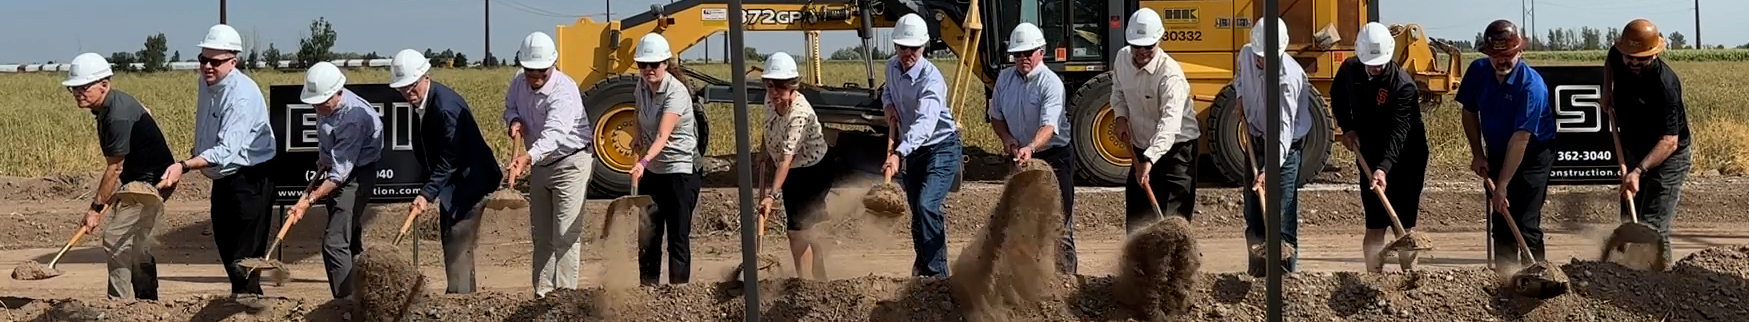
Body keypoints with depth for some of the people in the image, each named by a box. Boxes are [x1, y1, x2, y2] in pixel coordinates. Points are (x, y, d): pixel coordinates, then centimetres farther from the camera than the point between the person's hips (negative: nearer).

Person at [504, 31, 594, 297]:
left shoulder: (564, 90, -29)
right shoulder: (519, 83, -7)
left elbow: (554, 133, -43)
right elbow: (510, 106, 15)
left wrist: (527, 158, -60)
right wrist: (514, 120, -12)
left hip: (570, 162, -8)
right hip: (540, 164, 8)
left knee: (565, 235, -12)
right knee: (540, 235, 12)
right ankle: (542, 293, 20)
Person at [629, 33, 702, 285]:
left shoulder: (676, 93, -21)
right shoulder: (642, 88, 1)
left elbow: (663, 135, -33)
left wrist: (643, 162, -48)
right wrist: (641, 162, 8)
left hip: (680, 170, -7)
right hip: (652, 171, 7)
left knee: (678, 238, -5)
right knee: (648, 235, 10)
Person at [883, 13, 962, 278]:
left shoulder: (930, 79, -27)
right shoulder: (892, 67, -2)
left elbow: (925, 123, -42)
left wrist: (898, 154, -55)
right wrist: (888, 105, -2)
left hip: (941, 148, -8)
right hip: (913, 150, 8)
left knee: (927, 206, -25)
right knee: (916, 211, 15)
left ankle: (937, 272, -24)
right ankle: (923, 263, 35)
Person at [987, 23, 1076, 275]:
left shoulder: (1050, 83, -17)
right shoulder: (1004, 78, 3)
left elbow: (1049, 126, -30)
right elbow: (996, 115, 15)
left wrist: (1031, 148, -47)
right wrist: (1007, 138, -5)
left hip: (1053, 157, -7)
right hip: (1020, 158, 7)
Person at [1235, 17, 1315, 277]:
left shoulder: (1289, 78, -29)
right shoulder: (1247, 55, -9)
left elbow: (1284, 130, -35)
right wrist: (1241, 95, -1)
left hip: (1285, 147, -7)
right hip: (1256, 140, 7)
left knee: (1282, 214, -9)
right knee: (1253, 212, 13)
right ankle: (1257, 270, 24)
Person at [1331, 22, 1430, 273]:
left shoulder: (1403, 85, -23)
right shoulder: (1350, 70, -7)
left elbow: (1398, 132, -32)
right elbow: (1337, 97, 16)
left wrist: (1384, 168, -45)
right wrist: (1346, 127, 0)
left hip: (1406, 158, -4)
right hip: (1370, 158, 4)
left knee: (1405, 225, -2)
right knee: (1374, 227, 2)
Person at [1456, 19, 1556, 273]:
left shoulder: (1531, 85, -28)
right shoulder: (1478, 71, -10)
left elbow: (1520, 139, -29)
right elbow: (1469, 112, 7)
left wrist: (1502, 185, -29)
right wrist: (1478, 154, -1)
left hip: (1532, 156, -6)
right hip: (1497, 154, 6)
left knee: (1526, 225, -11)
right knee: (1500, 222, 10)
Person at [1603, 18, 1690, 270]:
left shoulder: (1665, 85, -32)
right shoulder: (1619, 56, -11)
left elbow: (1669, 141, -36)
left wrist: (1638, 171, -46)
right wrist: (1607, 89, 3)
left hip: (1667, 158, -8)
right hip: (1634, 151, 8)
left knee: (1653, 228, -16)